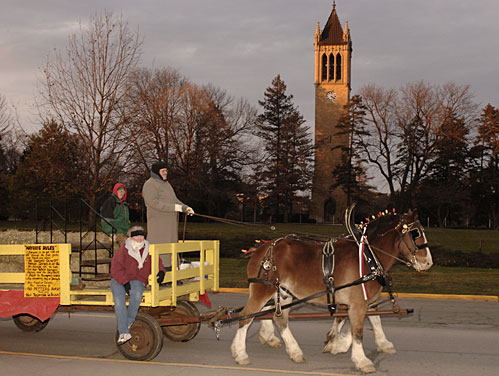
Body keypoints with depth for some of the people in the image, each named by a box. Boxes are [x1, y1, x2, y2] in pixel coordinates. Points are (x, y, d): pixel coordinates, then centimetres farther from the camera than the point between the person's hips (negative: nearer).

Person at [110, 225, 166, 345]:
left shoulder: (148, 251, 6)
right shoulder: (123, 250, -4)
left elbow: (157, 263, 19)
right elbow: (115, 268, -8)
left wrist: (161, 272, -3)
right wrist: (125, 282, -19)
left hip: (137, 281, 1)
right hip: (119, 280, -1)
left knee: (137, 294, -34)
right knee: (119, 298, -30)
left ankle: (129, 322, -16)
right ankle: (124, 332, -34)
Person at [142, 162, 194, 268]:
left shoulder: (166, 184, 18)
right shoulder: (150, 185, -11)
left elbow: (174, 200, 21)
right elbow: (153, 202, -23)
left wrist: (186, 208, 3)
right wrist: (173, 207, -27)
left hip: (169, 223, 9)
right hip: (158, 222, -9)